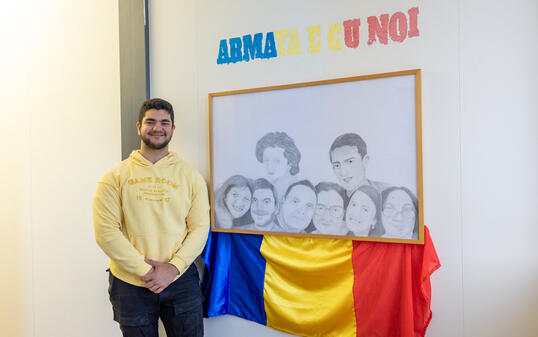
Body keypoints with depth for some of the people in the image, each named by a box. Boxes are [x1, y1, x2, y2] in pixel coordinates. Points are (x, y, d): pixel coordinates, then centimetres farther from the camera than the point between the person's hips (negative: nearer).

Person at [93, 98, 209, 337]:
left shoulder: (190, 176, 4)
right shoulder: (115, 176, 0)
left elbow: (200, 228, 0)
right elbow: (105, 231, -7)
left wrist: (173, 268, -12)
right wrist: (144, 270, -12)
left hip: (181, 281, 1)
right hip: (130, 285, -1)